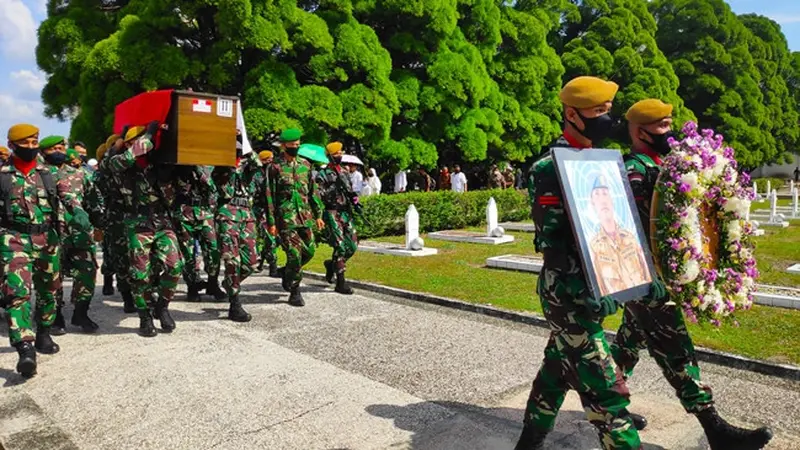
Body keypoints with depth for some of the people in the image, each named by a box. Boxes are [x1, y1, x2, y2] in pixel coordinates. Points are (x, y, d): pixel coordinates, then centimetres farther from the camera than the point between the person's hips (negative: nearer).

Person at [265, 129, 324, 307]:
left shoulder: (305, 165, 11)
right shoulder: (275, 167, -3)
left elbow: (313, 191, 15)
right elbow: (269, 196, -4)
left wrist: (318, 215, 12)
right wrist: (271, 222, -7)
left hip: (305, 216, 5)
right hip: (286, 217, -5)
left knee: (309, 251, 8)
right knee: (294, 254, -7)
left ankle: (288, 273, 34)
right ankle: (295, 292, 7)